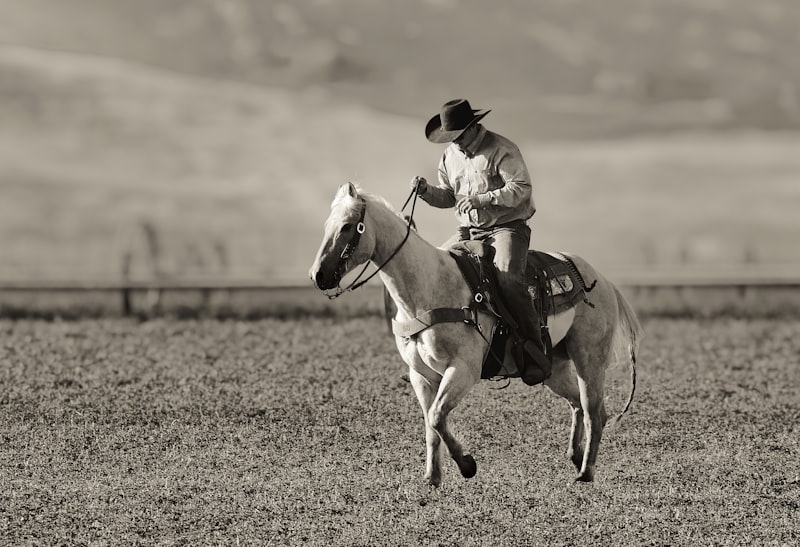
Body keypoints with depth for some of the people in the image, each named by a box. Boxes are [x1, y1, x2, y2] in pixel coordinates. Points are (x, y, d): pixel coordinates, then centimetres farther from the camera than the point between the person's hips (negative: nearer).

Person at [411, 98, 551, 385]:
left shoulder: (501, 150, -9)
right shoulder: (450, 156, 12)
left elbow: (521, 189, -16)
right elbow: (447, 197, 21)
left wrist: (482, 199, -26)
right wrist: (426, 190, -1)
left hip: (507, 226, -7)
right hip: (468, 230, 7)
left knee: (508, 278, -30)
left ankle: (534, 355, -28)